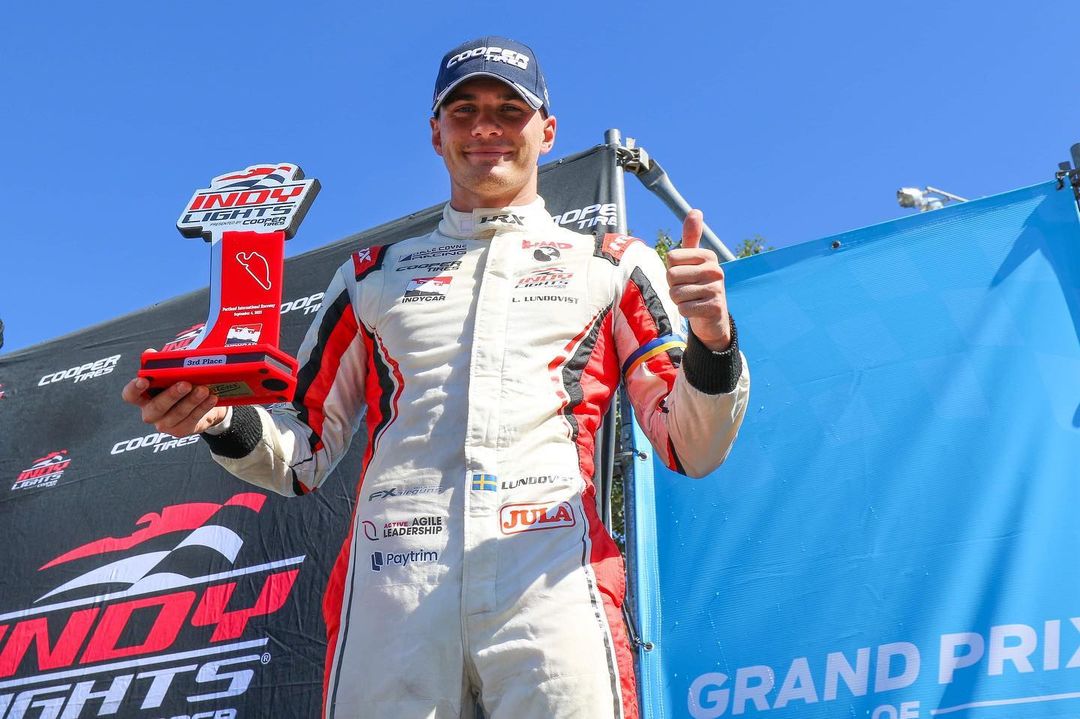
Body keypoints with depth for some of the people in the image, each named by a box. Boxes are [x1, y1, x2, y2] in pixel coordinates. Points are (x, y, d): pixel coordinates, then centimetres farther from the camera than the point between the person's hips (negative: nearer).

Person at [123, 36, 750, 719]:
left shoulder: (612, 265, 16)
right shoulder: (373, 275, 21)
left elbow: (691, 450, 8)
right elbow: (303, 457, 20)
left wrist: (711, 343, -11)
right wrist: (224, 419, 0)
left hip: (551, 580, -1)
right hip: (390, 587, 2)